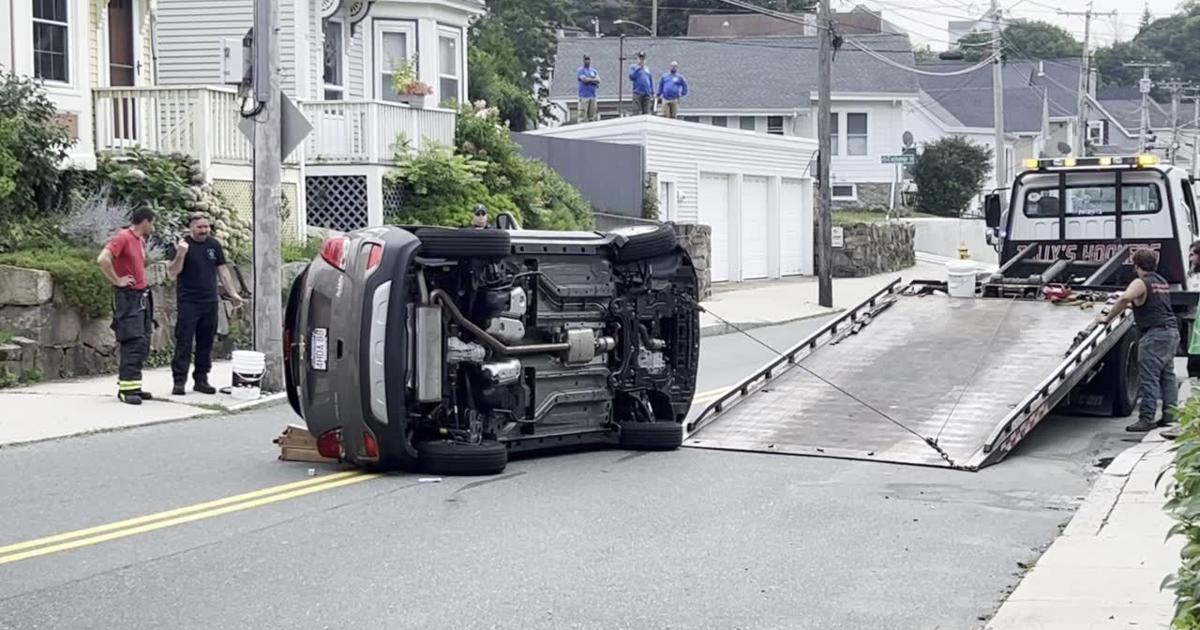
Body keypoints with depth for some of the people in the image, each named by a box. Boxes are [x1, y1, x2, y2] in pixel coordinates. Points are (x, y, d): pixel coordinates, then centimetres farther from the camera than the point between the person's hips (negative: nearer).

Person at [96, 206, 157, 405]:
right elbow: (102, 259, -26)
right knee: (134, 343, -12)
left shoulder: (141, 240, 15)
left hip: (142, 296, 9)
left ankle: (133, 385, 16)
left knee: (143, 345, 10)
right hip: (128, 297, -9)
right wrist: (117, 280, -18)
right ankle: (127, 388, -10)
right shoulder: (122, 238, -13)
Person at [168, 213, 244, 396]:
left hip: (210, 301, 5)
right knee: (184, 342, -6)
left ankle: (201, 379, 16)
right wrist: (180, 255, -23)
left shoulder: (214, 245, 11)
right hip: (188, 303, -5)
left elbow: (222, 270, 17)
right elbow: (172, 273, -7)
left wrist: (232, 293, 12)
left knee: (206, 343, 8)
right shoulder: (183, 244, -3)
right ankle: (179, 381, -4)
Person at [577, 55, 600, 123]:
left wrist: (589, 79, -10)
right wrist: (593, 80, -3)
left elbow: (598, 80, 4)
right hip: (584, 96, -6)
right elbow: (584, 79, -15)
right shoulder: (580, 70, 0)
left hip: (593, 95, 6)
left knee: (592, 114, 5)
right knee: (583, 113, -12)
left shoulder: (594, 71, 17)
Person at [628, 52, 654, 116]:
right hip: (638, 94, -4)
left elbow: (651, 81, 19)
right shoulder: (633, 67, 6)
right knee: (636, 112, -10)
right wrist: (638, 68, -11)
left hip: (647, 94, 4)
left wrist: (652, 93, 12)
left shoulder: (647, 69, 18)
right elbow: (631, 77, -10)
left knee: (647, 113, 2)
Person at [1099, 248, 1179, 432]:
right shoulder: (1162, 282, 18)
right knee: (1167, 375, 13)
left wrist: (1108, 318, -18)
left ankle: (1146, 418, -10)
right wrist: (1134, 305, 35)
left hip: (1154, 334, -9)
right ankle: (1170, 413, 11)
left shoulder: (1140, 283, -9)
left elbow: (1124, 299, -26)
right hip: (1171, 330, 9)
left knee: (1150, 377, -8)